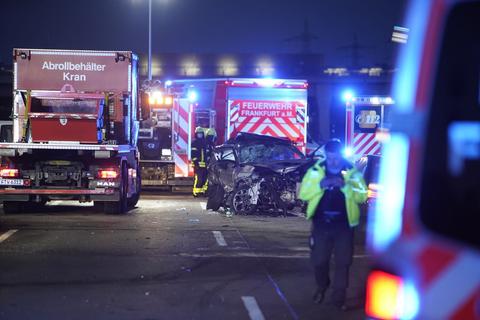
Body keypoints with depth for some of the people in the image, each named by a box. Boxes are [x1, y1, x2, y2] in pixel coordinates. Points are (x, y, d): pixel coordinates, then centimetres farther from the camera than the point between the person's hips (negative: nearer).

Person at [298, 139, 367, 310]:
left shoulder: (352, 172, -3)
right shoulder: (315, 171, -1)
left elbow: (362, 196, -11)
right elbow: (303, 194, -5)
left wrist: (345, 186, -26)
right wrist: (320, 185, -21)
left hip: (344, 225, -1)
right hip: (321, 224, 1)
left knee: (343, 262, 1)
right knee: (319, 260, 8)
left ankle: (339, 297, 12)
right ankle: (321, 288, 35)